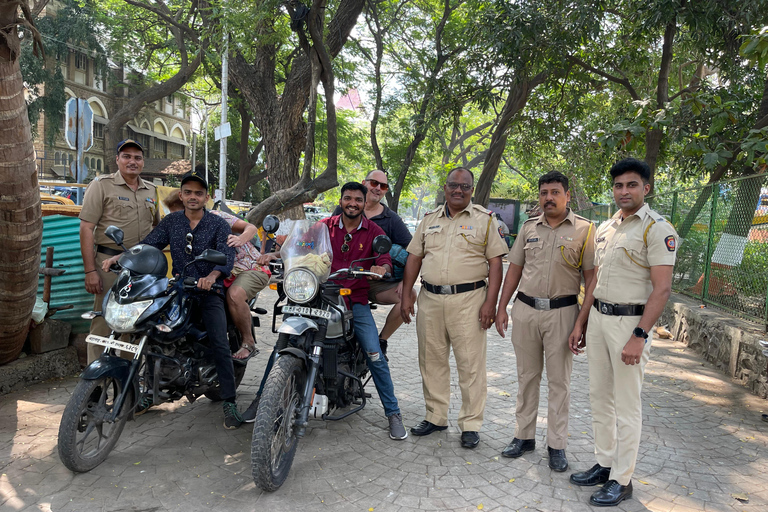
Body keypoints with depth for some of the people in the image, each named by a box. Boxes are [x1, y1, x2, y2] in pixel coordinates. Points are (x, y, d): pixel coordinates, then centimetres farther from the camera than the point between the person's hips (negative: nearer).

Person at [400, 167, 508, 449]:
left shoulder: (485, 219, 3)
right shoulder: (429, 219, 14)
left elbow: (495, 262, -2)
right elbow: (414, 258, 15)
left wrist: (490, 302, -11)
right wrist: (406, 295, 7)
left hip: (468, 299, -4)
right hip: (430, 299, 4)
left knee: (471, 364, -1)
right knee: (432, 361, 11)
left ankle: (470, 425, 12)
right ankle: (436, 417, 26)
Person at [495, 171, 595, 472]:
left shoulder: (584, 230, -2)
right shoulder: (529, 228, 9)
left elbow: (591, 276, -4)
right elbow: (514, 269, 11)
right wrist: (501, 308, 7)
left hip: (562, 312, -3)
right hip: (525, 310, 4)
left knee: (559, 381, 6)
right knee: (527, 376, 12)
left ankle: (557, 444, 18)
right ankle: (524, 436, 25)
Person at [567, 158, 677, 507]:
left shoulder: (657, 228, -11)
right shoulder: (604, 229, 13)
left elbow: (662, 289, -16)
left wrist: (639, 336, -22)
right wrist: (580, 324, 15)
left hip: (629, 322, -7)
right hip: (598, 317, 8)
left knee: (626, 406, 2)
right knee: (600, 397, 14)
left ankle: (621, 480, 14)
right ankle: (604, 464, 29)